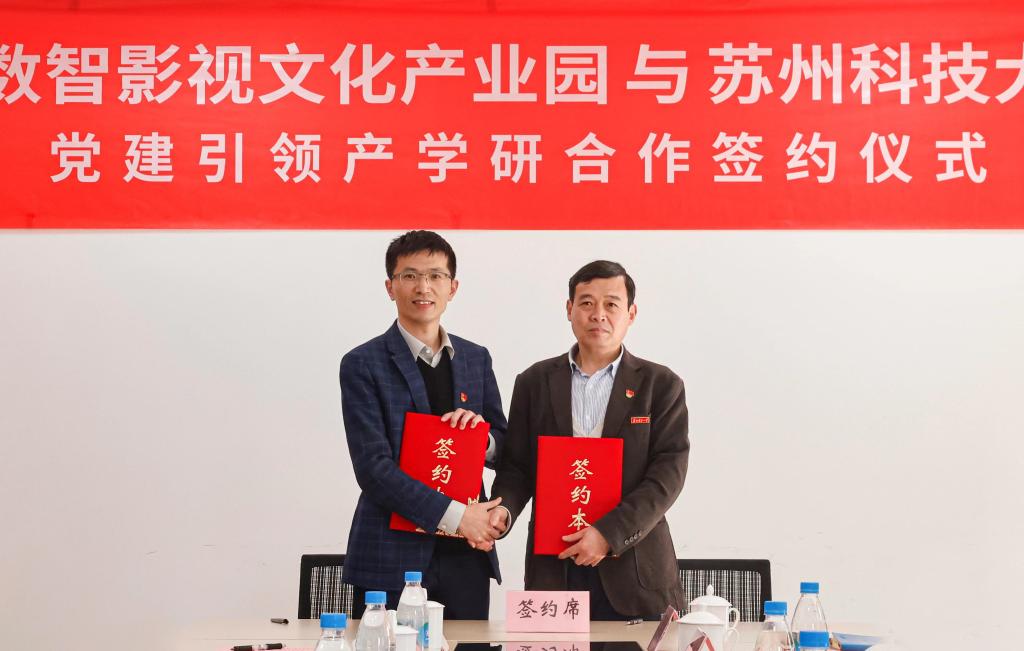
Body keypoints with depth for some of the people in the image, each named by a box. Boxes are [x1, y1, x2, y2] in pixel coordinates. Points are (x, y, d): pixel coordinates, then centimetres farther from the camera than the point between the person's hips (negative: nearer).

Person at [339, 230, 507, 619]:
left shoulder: (476, 358, 11)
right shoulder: (363, 365, -5)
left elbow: (505, 450, 16)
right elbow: (373, 467, -12)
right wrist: (454, 515, -16)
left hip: (466, 555, 4)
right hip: (393, 558, -4)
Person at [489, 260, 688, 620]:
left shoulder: (661, 385, 3)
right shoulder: (535, 382, 9)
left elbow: (668, 473, -5)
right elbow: (516, 467, 9)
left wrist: (609, 533, -15)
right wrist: (504, 508, -12)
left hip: (634, 571, -1)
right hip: (554, 568, 1)